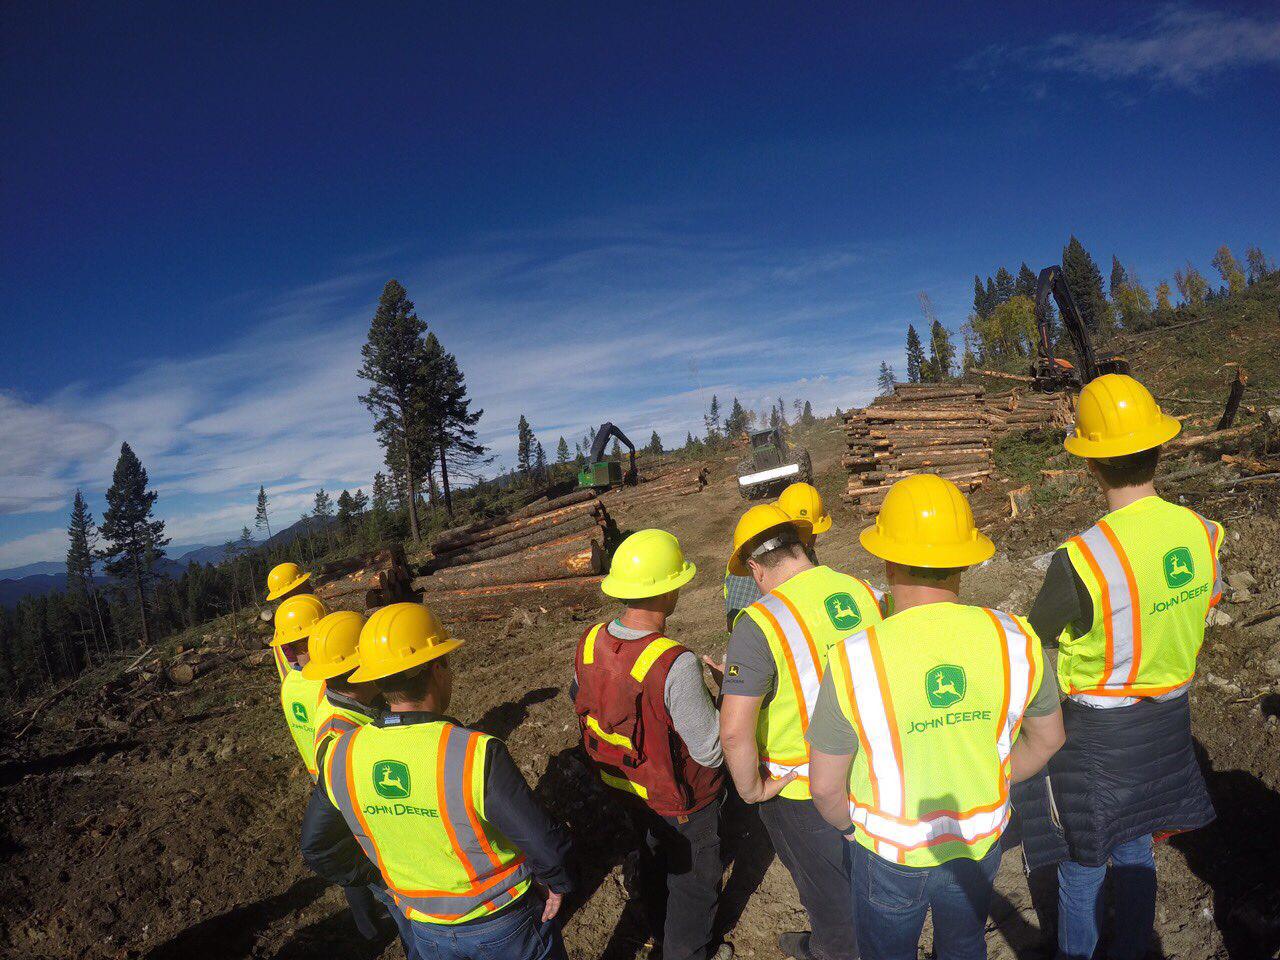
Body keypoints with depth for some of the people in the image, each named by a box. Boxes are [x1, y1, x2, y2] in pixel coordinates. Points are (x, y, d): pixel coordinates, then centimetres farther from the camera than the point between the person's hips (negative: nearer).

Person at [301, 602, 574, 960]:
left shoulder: (340, 758, -17)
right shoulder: (477, 755, -33)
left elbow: (317, 849, -1)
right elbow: (544, 844, -24)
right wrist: (557, 882, -3)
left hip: (427, 930, 4)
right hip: (504, 922, -3)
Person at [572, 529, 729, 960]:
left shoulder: (589, 643, -17)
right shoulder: (675, 664, -38)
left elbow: (580, 699, 3)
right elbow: (710, 750, -29)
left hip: (622, 785, 7)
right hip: (681, 799, -6)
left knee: (653, 858, 32)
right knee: (695, 878, 22)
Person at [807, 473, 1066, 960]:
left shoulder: (854, 661, -29)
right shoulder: (1015, 640, -19)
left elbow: (825, 787, -18)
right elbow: (1048, 737, 0)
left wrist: (851, 827, 3)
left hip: (889, 854, -2)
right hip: (980, 845, 3)